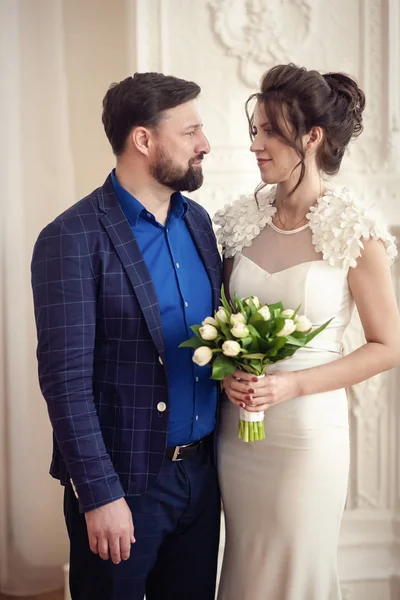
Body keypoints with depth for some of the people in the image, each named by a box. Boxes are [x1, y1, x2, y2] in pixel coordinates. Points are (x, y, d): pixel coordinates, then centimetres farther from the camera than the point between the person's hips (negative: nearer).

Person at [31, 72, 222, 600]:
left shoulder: (197, 220, 6)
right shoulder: (72, 240, -15)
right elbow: (65, 378, -17)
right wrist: (101, 496, -17)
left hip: (200, 471, 6)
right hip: (125, 479, -6)